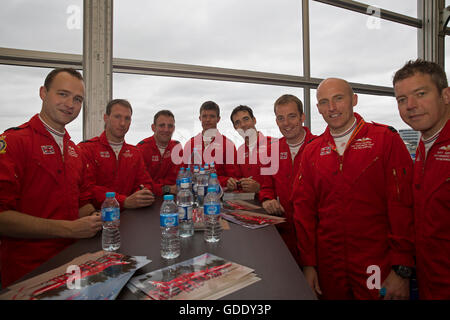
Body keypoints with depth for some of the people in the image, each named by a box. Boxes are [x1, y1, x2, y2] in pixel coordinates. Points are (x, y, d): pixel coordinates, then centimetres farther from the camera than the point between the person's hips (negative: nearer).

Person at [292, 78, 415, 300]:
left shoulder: (385, 139, -6)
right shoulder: (311, 152, 2)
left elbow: (403, 204, -9)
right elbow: (304, 208, 2)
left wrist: (402, 269, -11)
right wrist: (308, 264, 0)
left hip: (378, 268, -2)